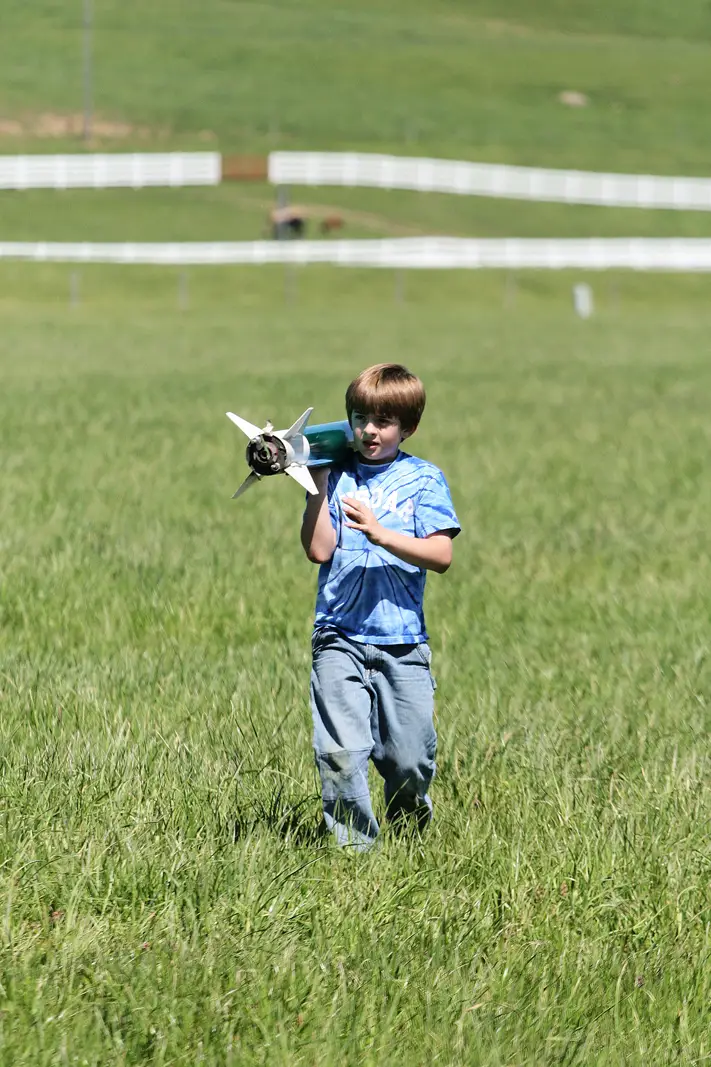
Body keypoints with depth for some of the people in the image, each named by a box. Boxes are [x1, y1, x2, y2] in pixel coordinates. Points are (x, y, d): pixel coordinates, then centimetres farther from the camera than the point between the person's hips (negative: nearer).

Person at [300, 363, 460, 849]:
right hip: (340, 639, 0)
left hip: (403, 642, 0)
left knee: (409, 760, 3)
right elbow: (319, 550, -3)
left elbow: (441, 555, -6)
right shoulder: (337, 475, 8)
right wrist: (320, 479, -5)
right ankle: (354, 843, 1)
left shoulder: (423, 479, 5)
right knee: (341, 754, -13)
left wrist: (382, 535, -19)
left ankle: (409, 832, 31)